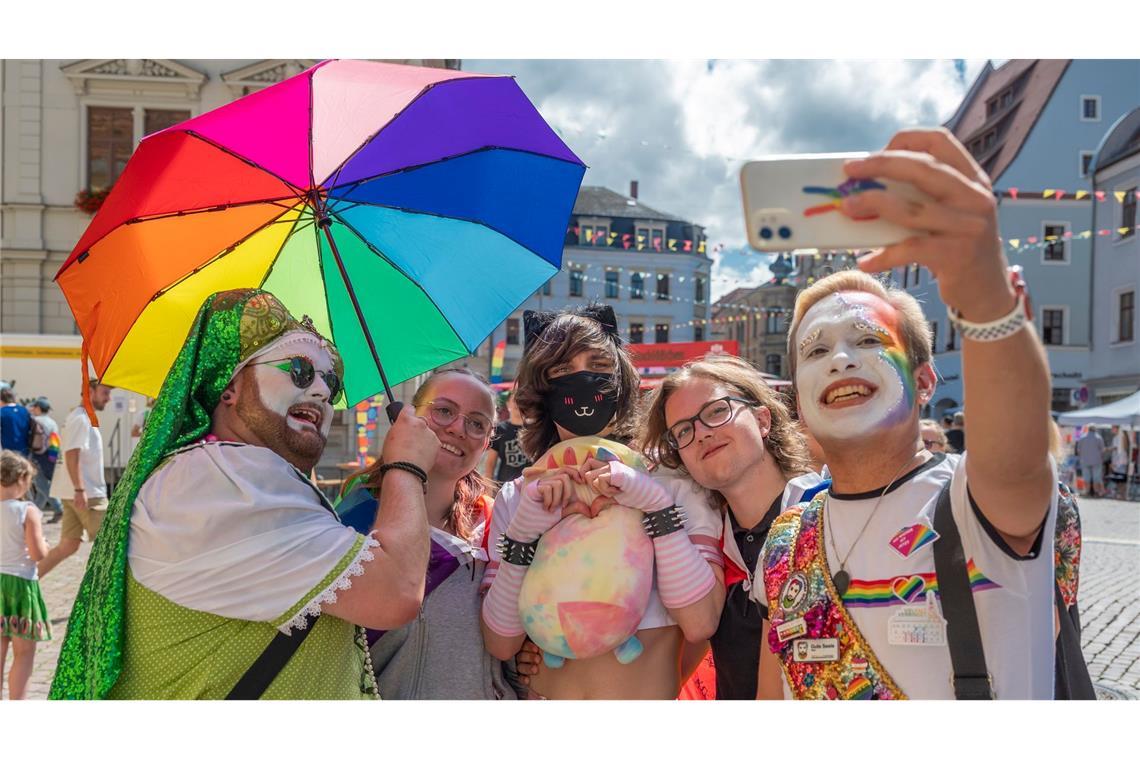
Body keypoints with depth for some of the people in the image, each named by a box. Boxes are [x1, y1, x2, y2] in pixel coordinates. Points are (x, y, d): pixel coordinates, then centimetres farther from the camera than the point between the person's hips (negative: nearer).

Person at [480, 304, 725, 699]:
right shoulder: (516, 498, -1)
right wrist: (523, 533, -20)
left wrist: (657, 508, -23)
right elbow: (500, 643, -8)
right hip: (543, 695, 1)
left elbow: (700, 624, -16)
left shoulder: (674, 486, -7)